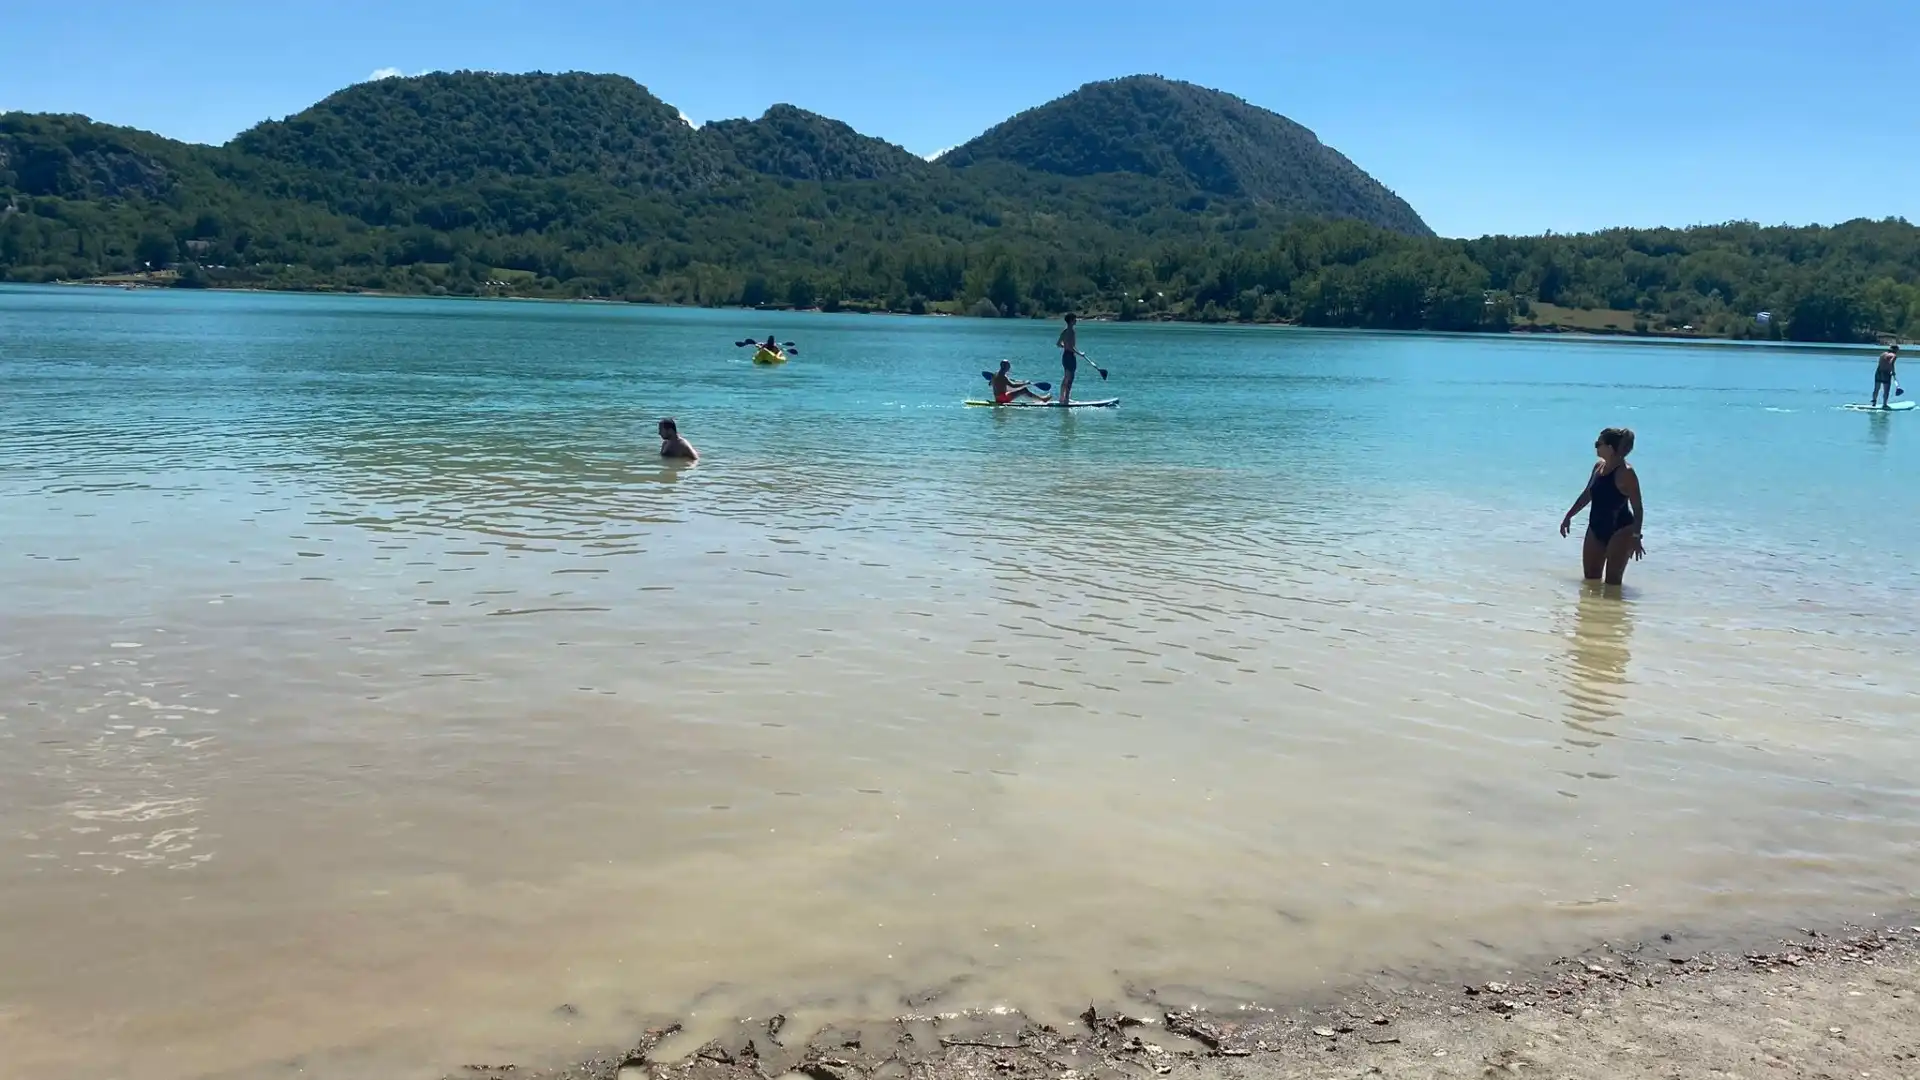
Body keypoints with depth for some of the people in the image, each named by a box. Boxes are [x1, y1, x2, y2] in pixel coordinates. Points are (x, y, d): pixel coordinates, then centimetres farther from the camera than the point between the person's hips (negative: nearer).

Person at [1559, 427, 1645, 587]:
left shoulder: (1625, 473, -18)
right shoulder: (1599, 466, 6)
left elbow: (1638, 508, -18)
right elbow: (1587, 494, 20)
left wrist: (1635, 537, -25)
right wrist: (1569, 516, 23)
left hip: (1620, 531, -8)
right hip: (1596, 528, 8)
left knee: (1612, 581, -6)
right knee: (1590, 579, 9)